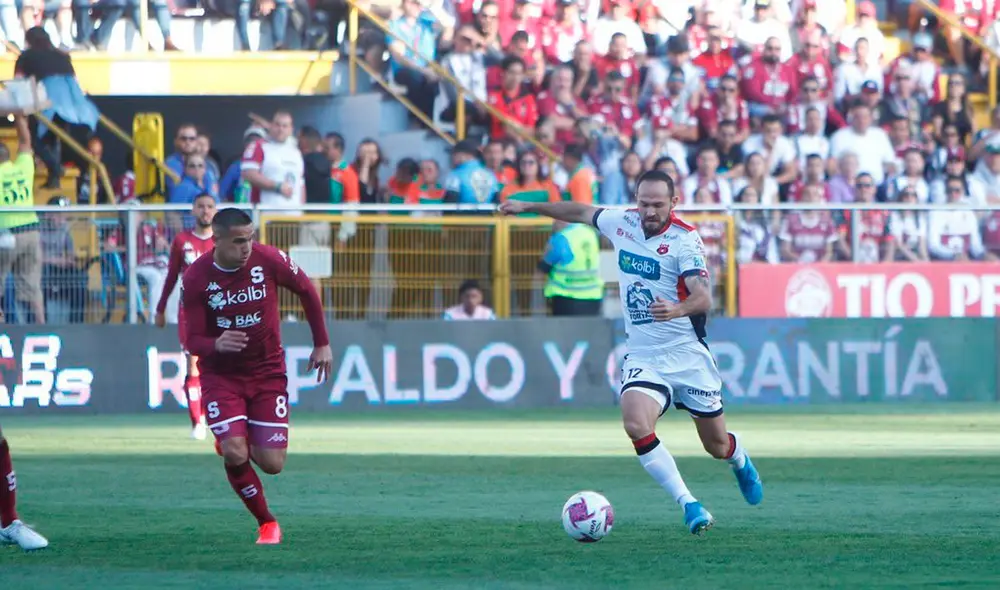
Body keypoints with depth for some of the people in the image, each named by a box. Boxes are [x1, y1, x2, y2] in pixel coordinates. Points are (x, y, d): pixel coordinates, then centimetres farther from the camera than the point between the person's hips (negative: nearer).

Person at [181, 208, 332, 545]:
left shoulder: (268, 260, -13)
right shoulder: (196, 278, -15)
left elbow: (307, 291, 5)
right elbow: (193, 341, -12)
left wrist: (322, 343, 7)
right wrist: (216, 345, -35)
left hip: (268, 373, 1)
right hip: (221, 375, -1)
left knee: (272, 464, -5)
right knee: (234, 454, -20)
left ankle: (236, 441, 32)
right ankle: (266, 523, 4)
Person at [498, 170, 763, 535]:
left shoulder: (684, 238, -16)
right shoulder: (622, 222, -1)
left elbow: (703, 297, -27)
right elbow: (583, 213, 21)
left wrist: (678, 309, -48)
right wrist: (529, 207, 25)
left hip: (687, 354, -3)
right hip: (642, 357, 3)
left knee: (716, 446, 8)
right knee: (636, 425, -26)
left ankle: (741, 461, 48)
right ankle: (689, 505, -19)